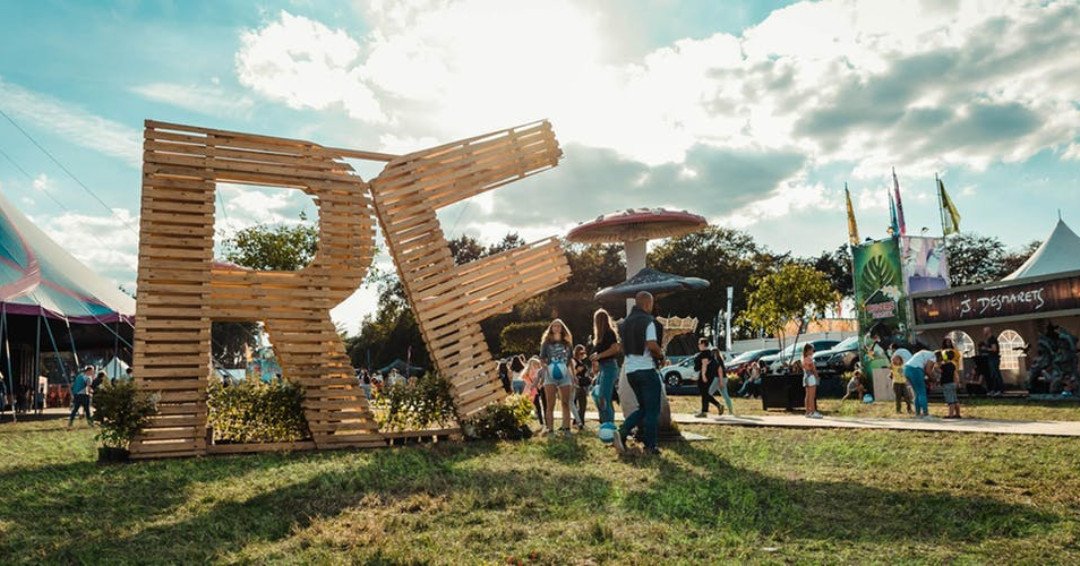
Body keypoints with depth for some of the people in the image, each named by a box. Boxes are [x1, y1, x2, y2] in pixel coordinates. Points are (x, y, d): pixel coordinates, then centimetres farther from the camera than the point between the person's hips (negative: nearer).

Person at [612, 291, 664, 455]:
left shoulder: (625, 322, 13)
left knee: (643, 408, 17)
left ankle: (621, 434, 0)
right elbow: (652, 345, -22)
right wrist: (661, 355, -3)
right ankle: (650, 446, 8)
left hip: (630, 370, 7)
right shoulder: (648, 321, -11)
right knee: (652, 410, 5)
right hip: (647, 369, -7)